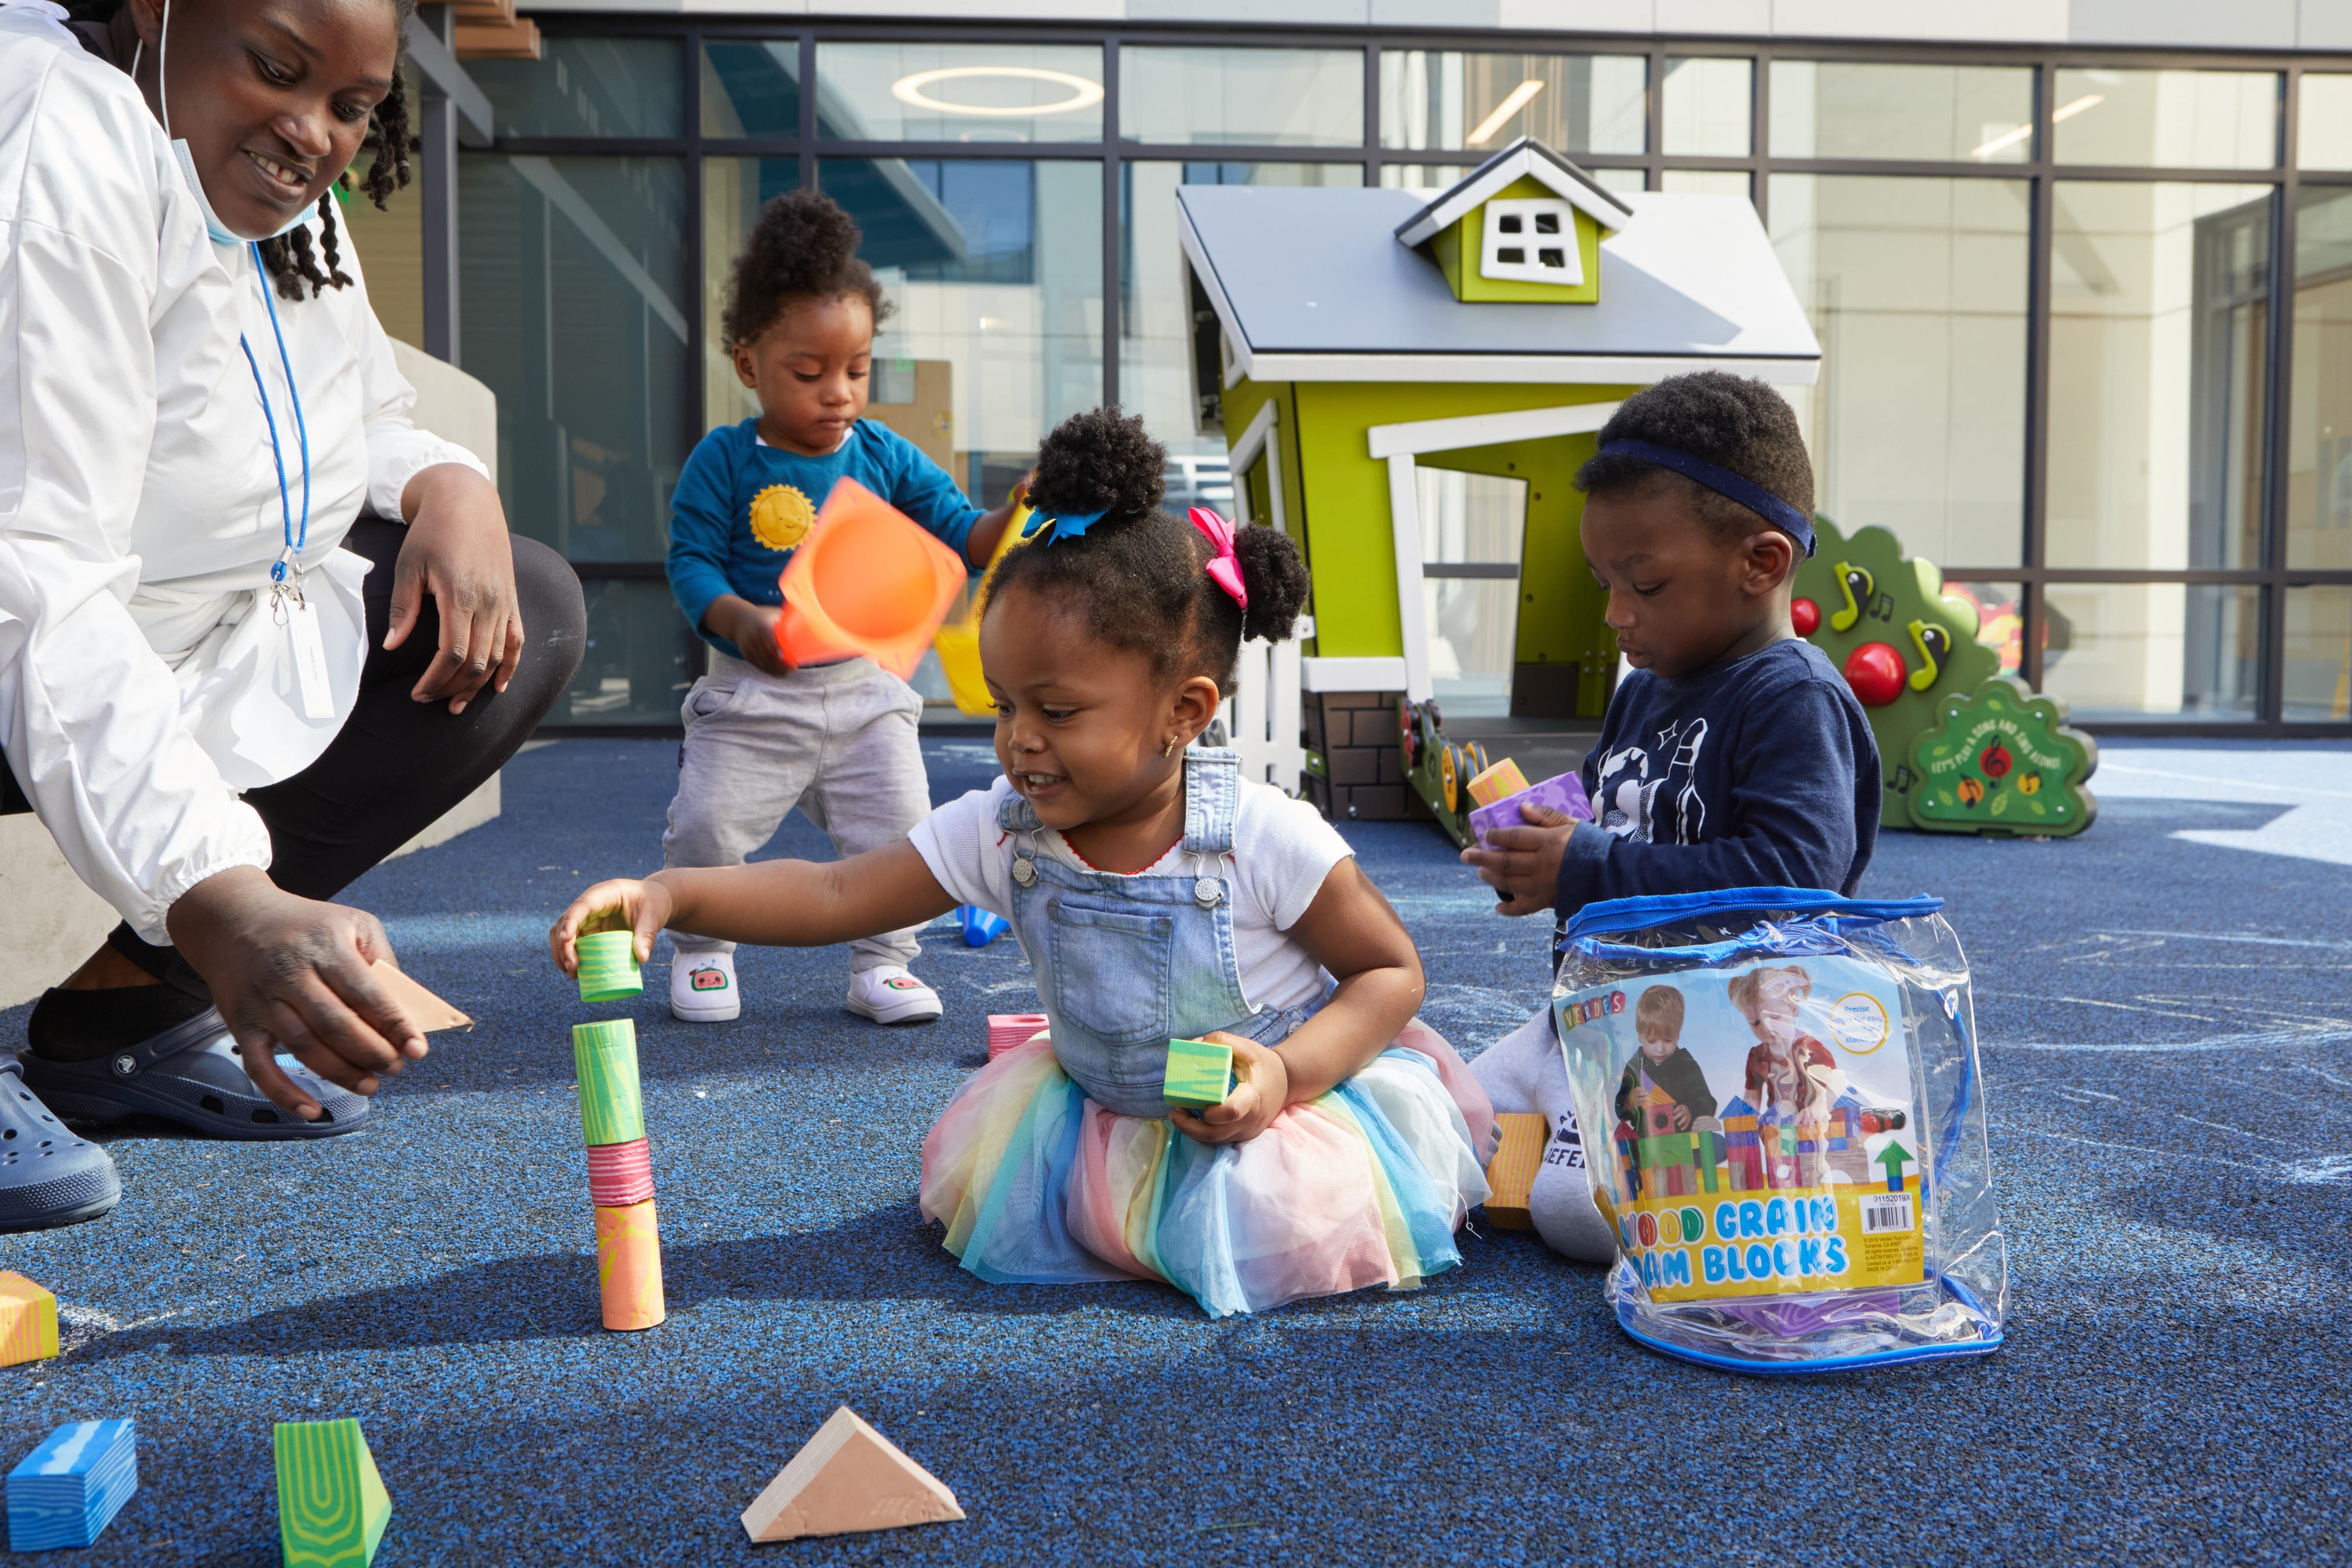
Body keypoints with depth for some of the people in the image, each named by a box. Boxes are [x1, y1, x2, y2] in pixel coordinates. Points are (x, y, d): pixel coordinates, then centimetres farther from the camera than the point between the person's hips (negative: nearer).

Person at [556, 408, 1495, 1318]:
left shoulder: (1266, 840, -25)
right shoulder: (1003, 831, -13)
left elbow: (1393, 971, -14)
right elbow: (835, 895, -16)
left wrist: (1285, 1074, -30)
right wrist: (668, 895, -31)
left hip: (1304, 1088, -5)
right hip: (1104, 1104, 5)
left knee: (1288, 1223, -27)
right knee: (984, 1175, -8)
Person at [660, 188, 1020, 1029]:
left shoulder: (886, 456, 1)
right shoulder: (723, 461, -7)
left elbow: (961, 534, 2)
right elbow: (690, 561, -8)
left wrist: (1016, 518, -19)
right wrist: (739, 621, -27)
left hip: (866, 688, 2)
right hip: (752, 690, -2)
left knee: (896, 826, -2)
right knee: (707, 826, -4)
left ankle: (882, 964, 16)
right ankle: (701, 951, 22)